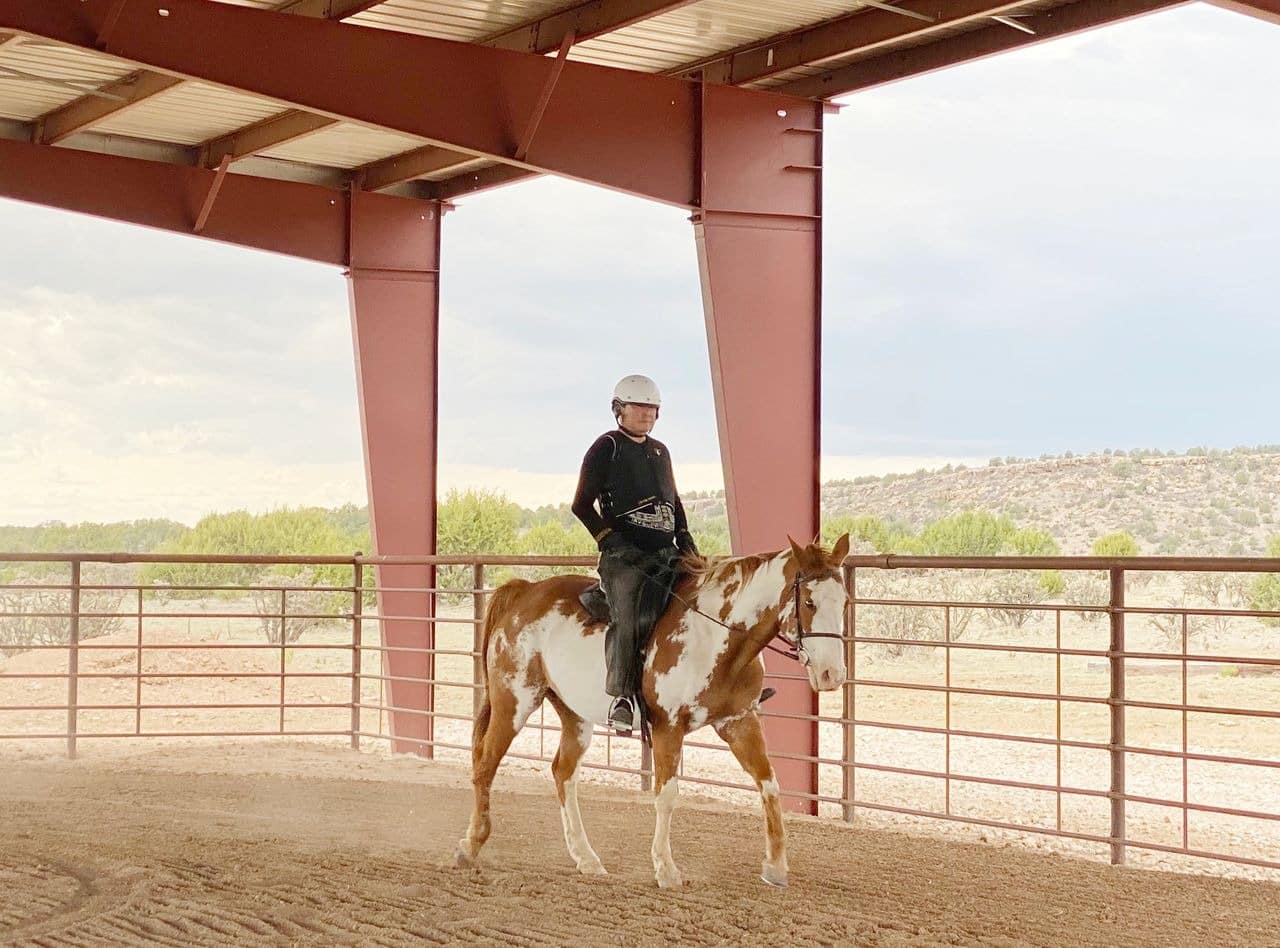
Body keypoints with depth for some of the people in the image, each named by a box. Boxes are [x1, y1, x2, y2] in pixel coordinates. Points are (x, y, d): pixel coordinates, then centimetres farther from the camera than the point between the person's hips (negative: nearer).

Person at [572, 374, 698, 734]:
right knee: (630, 616, -28)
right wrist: (614, 541, -14)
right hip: (624, 556, -7)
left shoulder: (660, 451, 21)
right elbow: (582, 504, -3)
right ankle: (622, 697, -29)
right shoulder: (606, 448, 1)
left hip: (665, 553, 7)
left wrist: (685, 538, 14)